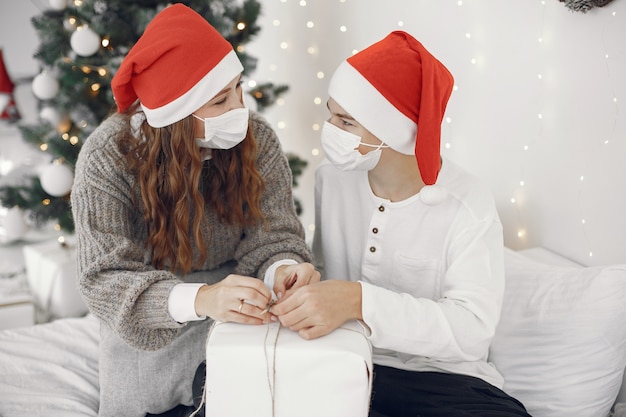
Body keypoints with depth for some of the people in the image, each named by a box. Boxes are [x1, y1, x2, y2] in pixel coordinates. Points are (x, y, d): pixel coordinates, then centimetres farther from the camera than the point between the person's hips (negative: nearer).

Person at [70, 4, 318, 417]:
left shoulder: (256, 138, -15)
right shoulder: (108, 158, -24)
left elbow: (271, 234, -14)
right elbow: (105, 278, -29)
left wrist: (283, 269, -41)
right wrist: (199, 299, -48)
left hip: (239, 321, 2)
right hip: (146, 329, -1)